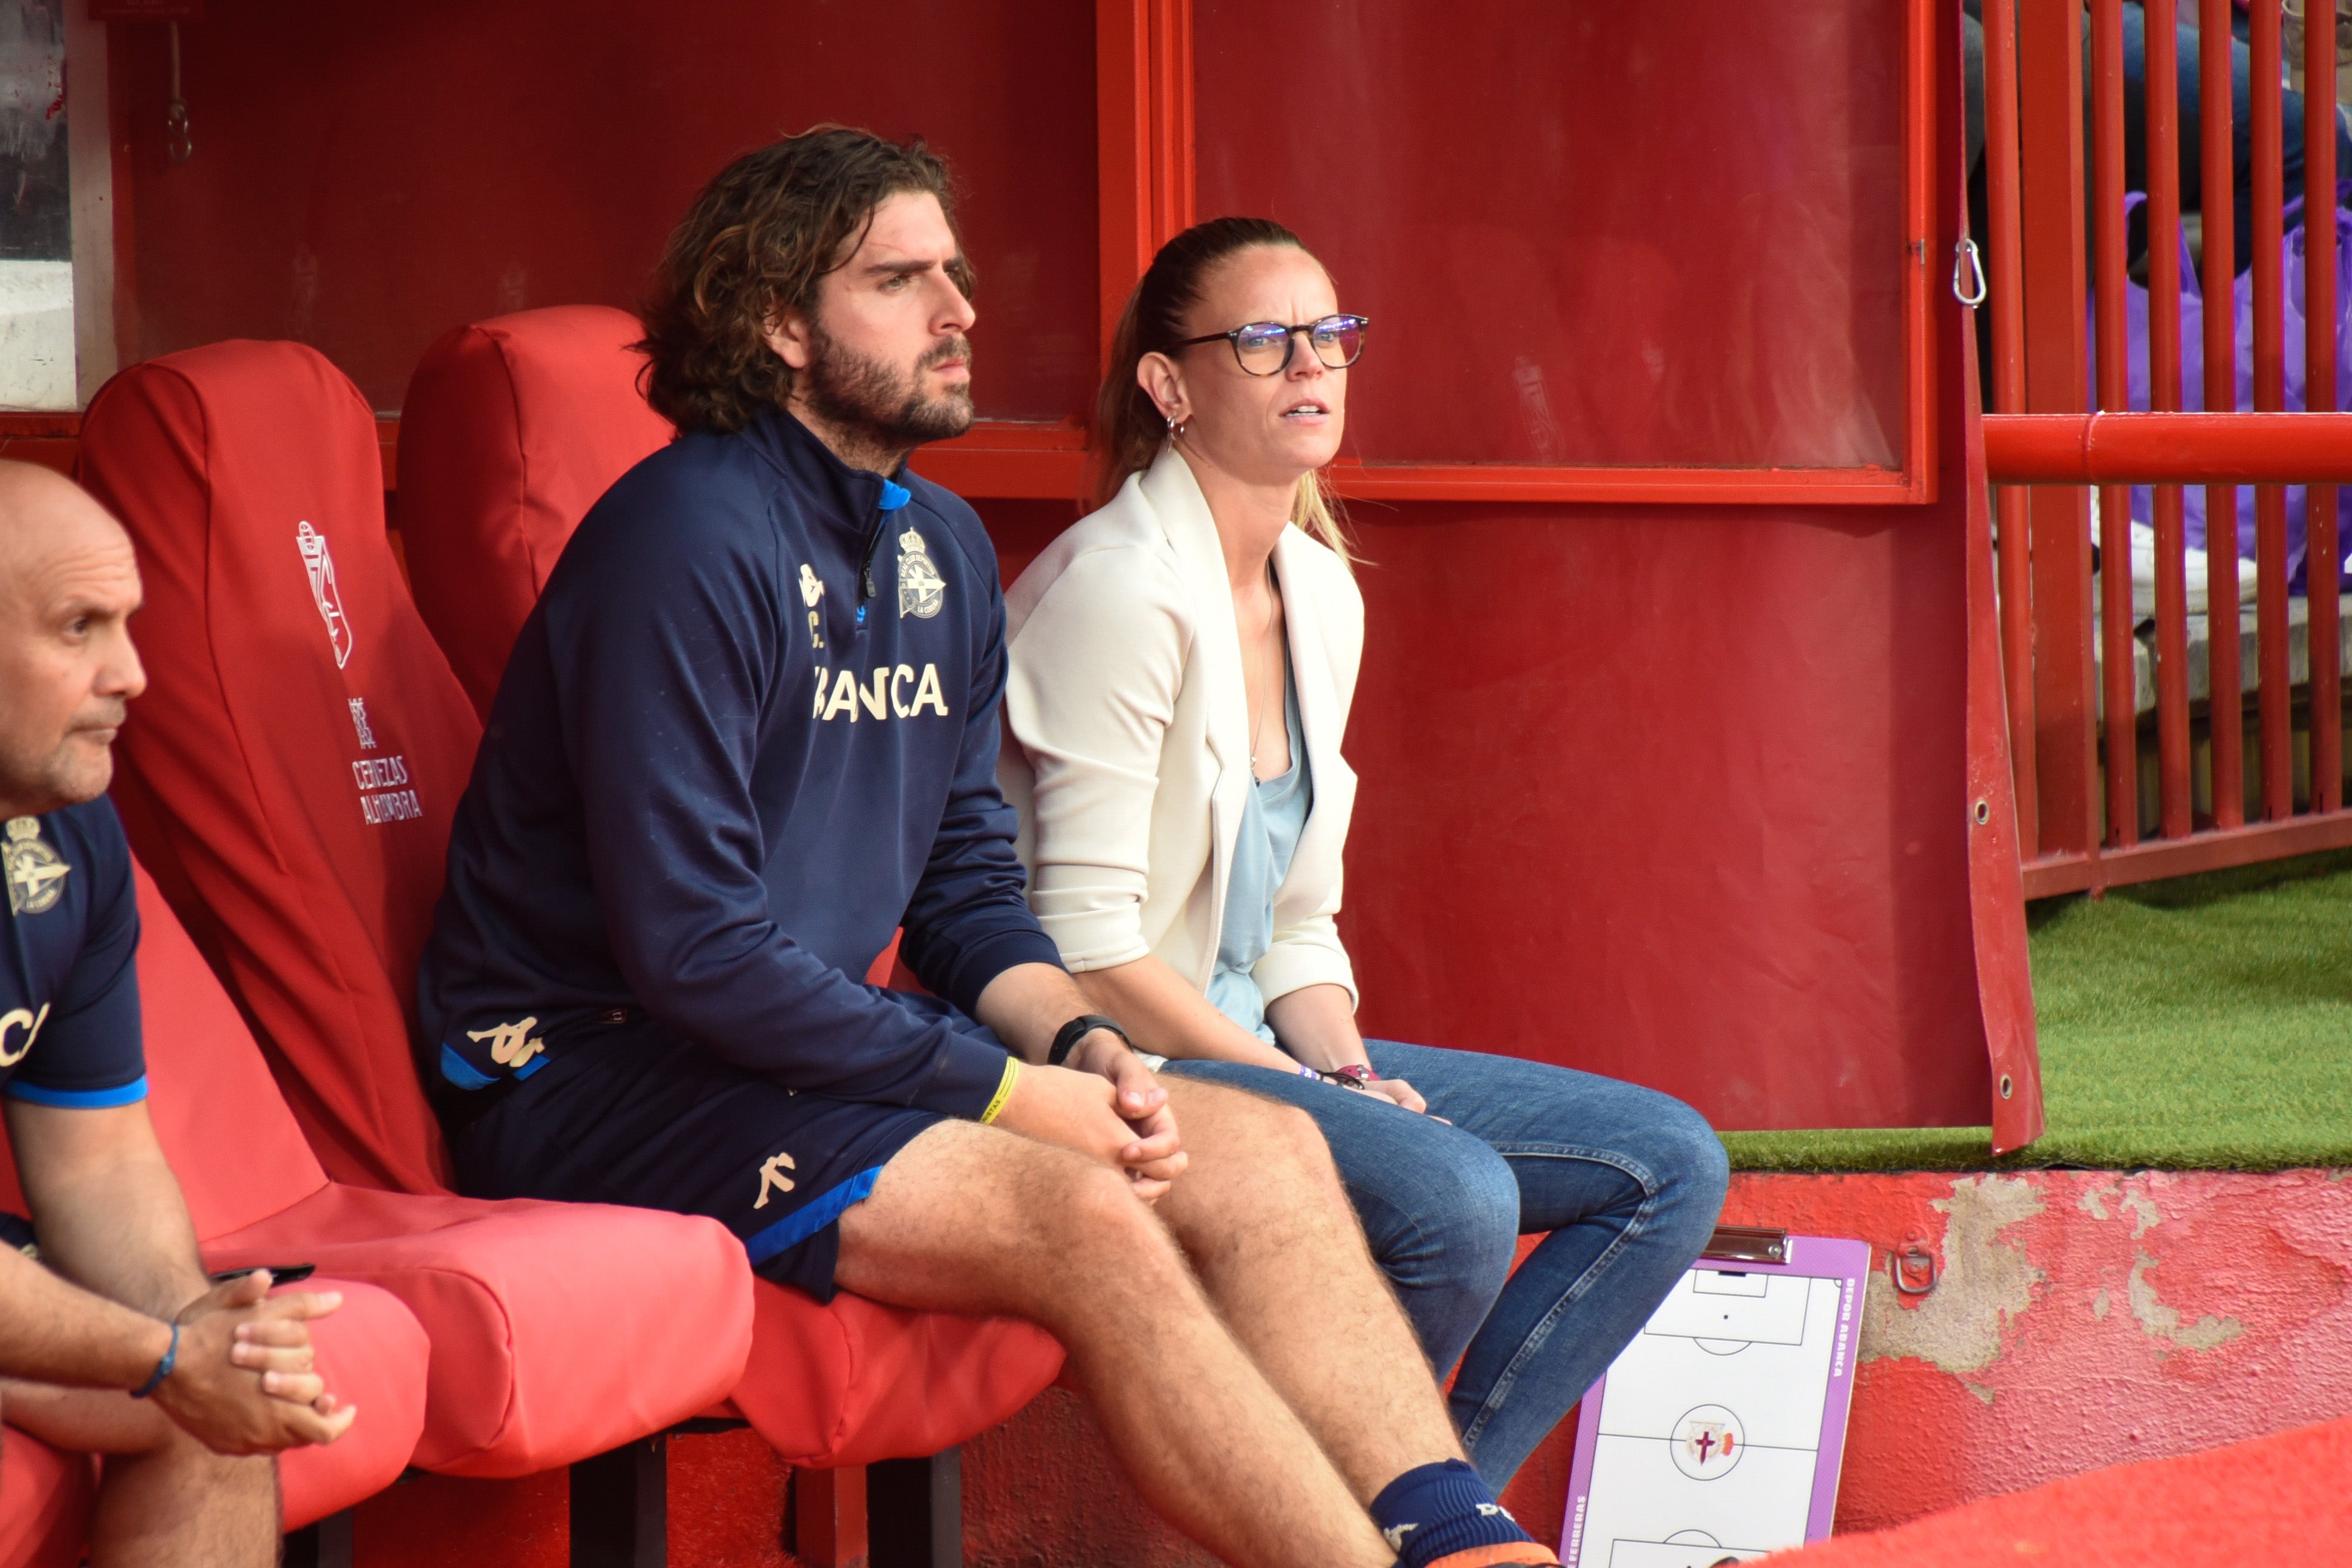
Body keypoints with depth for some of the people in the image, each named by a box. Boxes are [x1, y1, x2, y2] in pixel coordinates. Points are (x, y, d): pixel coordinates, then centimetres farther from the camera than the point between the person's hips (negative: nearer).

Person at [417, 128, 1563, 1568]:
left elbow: (971, 893, 15)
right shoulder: (691, 539, -17)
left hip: (816, 1049, 9)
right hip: (592, 1074, -9)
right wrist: (1011, 1092, -19)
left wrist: (1080, 1046, -7)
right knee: (1085, 1216, -27)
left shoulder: (944, 553, 11)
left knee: (1260, 1150, -8)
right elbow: (691, 950, -22)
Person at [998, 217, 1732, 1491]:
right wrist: (1321, 1097, -17)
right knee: (1454, 1195, -32)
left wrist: (1348, 1070, -3)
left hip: (1257, 1049, 9)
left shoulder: (1321, 597, 12)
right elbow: (1091, 950, -19)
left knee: (1668, 1162, 1)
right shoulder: (1121, 587, -15)